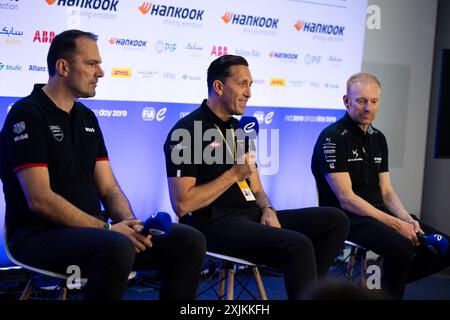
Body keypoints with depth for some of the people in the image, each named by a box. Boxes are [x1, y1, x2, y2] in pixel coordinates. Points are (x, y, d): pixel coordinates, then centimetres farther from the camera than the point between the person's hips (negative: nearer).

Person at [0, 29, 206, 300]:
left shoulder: (86, 117, 17)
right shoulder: (27, 115, -8)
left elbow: (109, 189, 13)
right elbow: (40, 199, -17)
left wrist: (130, 225, -8)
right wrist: (107, 229, -18)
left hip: (90, 231, 8)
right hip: (41, 236, -7)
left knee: (190, 241, -7)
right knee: (117, 249, -38)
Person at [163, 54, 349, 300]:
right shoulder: (187, 132, -9)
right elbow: (182, 204, -16)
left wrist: (268, 210, -2)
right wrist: (234, 173, -13)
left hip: (252, 215, 9)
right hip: (215, 224, -9)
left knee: (335, 220, 0)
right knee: (298, 245, -30)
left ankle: (304, 289, 5)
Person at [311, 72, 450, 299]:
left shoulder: (378, 138, 15)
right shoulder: (332, 138, -10)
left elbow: (387, 193, 14)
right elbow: (347, 199, -15)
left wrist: (408, 220, -6)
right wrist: (396, 225, -18)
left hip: (379, 214, 8)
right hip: (348, 219, -8)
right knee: (402, 247, -33)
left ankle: (386, 283, 9)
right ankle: (388, 290, -5)